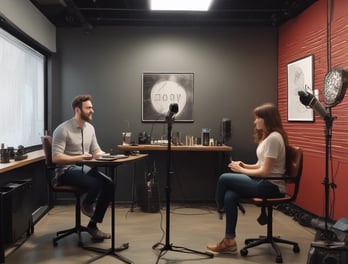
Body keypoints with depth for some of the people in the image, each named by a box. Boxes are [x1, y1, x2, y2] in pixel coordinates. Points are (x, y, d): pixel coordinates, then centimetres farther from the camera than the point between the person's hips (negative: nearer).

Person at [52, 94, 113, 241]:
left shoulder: (90, 128, 8)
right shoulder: (63, 129, -14)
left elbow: (96, 151, 14)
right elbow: (56, 158, -19)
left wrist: (105, 156, -9)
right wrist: (79, 157, -28)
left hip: (84, 168, 7)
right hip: (66, 171, -7)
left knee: (109, 185, -17)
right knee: (95, 184, -32)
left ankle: (93, 225, -6)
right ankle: (86, 204, 5)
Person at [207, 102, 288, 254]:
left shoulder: (273, 138, -18)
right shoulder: (266, 136, 14)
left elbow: (265, 171, -20)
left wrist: (241, 170, -9)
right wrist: (244, 166, 1)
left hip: (271, 186, -9)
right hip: (264, 182, 9)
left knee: (224, 179, -14)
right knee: (230, 196, -12)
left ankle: (221, 209, 16)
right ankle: (229, 241, -6)